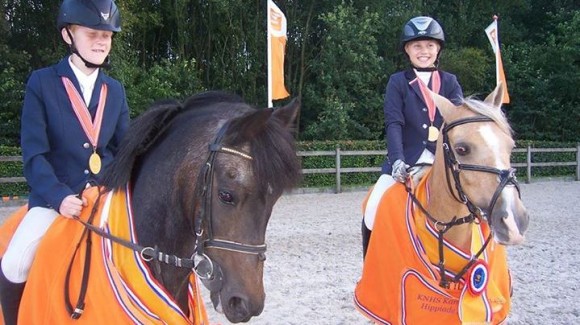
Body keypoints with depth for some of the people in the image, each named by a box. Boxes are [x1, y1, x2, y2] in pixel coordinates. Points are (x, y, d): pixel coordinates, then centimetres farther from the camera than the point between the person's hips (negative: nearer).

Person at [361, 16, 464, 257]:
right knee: (373, 211, -15)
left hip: (444, 162, 1)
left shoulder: (450, 82, 11)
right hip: (406, 161, -1)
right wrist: (397, 160, -21)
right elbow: (394, 124, -5)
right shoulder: (398, 82, 6)